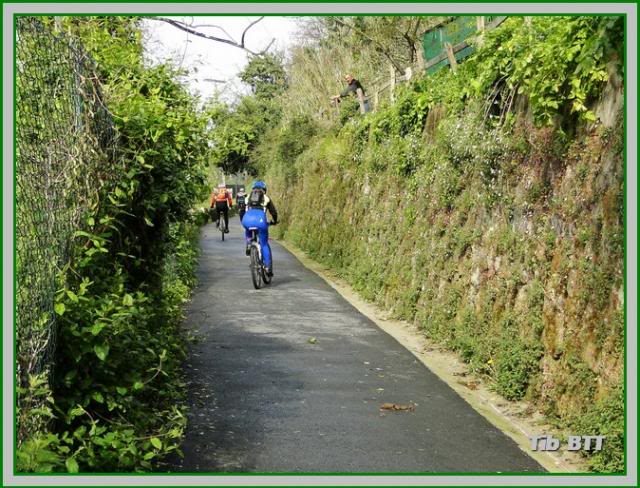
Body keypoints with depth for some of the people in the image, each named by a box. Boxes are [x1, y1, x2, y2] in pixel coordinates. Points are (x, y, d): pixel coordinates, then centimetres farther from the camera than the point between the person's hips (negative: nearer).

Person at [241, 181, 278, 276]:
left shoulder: (248, 197, 29)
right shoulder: (266, 198, 25)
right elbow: (274, 212, 26)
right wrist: (274, 221, 46)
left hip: (247, 219, 1)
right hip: (260, 220, -1)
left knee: (248, 232, 41)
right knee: (264, 244, 14)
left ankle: (248, 244, 17)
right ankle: (268, 268, 10)